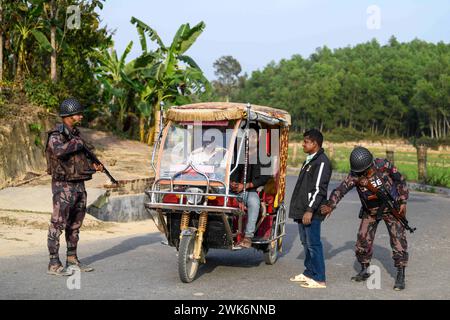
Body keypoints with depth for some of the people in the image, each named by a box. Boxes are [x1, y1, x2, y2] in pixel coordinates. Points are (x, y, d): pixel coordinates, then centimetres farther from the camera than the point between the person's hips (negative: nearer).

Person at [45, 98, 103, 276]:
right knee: (58, 224, -5)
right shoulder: (56, 135, -12)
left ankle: (72, 260, 23)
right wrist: (77, 143, -19)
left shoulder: (75, 134, 14)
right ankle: (54, 264, -2)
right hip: (63, 186, -9)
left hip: (79, 185, 9)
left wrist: (94, 166, 6)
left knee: (75, 225, 14)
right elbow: (59, 150, -34)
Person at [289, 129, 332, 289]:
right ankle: (309, 273, 26)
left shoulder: (322, 162, -13)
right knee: (306, 243, 16)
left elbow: (319, 189, -20)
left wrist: (310, 210, -23)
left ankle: (319, 279, -3)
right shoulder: (309, 160, 18)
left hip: (311, 212, -10)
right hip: (302, 210, 10)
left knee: (313, 244, -7)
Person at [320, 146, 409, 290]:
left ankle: (400, 276, -2)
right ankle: (364, 271, 23)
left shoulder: (384, 166, -22)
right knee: (363, 240, 2)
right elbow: (340, 189, -31)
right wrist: (330, 205, -48)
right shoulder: (355, 175, -19)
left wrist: (403, 202, -10)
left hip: (391, 208, -2)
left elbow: (400, 180, -8)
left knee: (398, 239, -9)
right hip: (370, 212, 2)